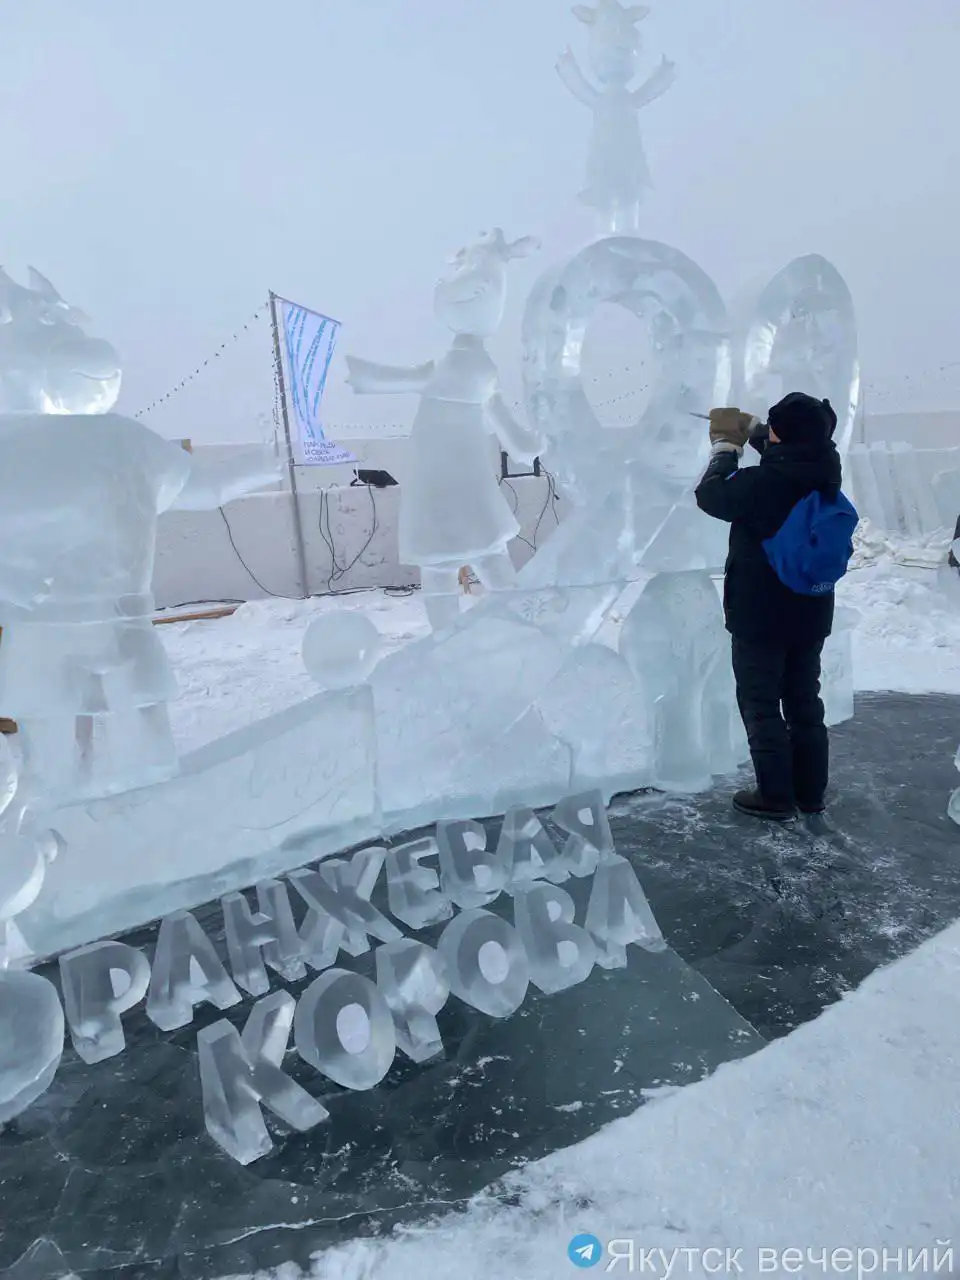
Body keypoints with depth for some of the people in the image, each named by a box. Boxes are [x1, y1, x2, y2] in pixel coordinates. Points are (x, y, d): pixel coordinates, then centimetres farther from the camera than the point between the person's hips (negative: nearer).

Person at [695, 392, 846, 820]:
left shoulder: (763, 483, -24)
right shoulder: (825, 473, -2)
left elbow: (711, 495, -9)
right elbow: (792, 457, 19)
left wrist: (726, 446, 3)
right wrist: (752, 430, 14)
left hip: (760, 617, -6)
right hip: (810, 615, 7)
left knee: (760, 705, 7)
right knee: (805, 702, 17)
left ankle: (776, 796, 15)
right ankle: (811, 792, 27)